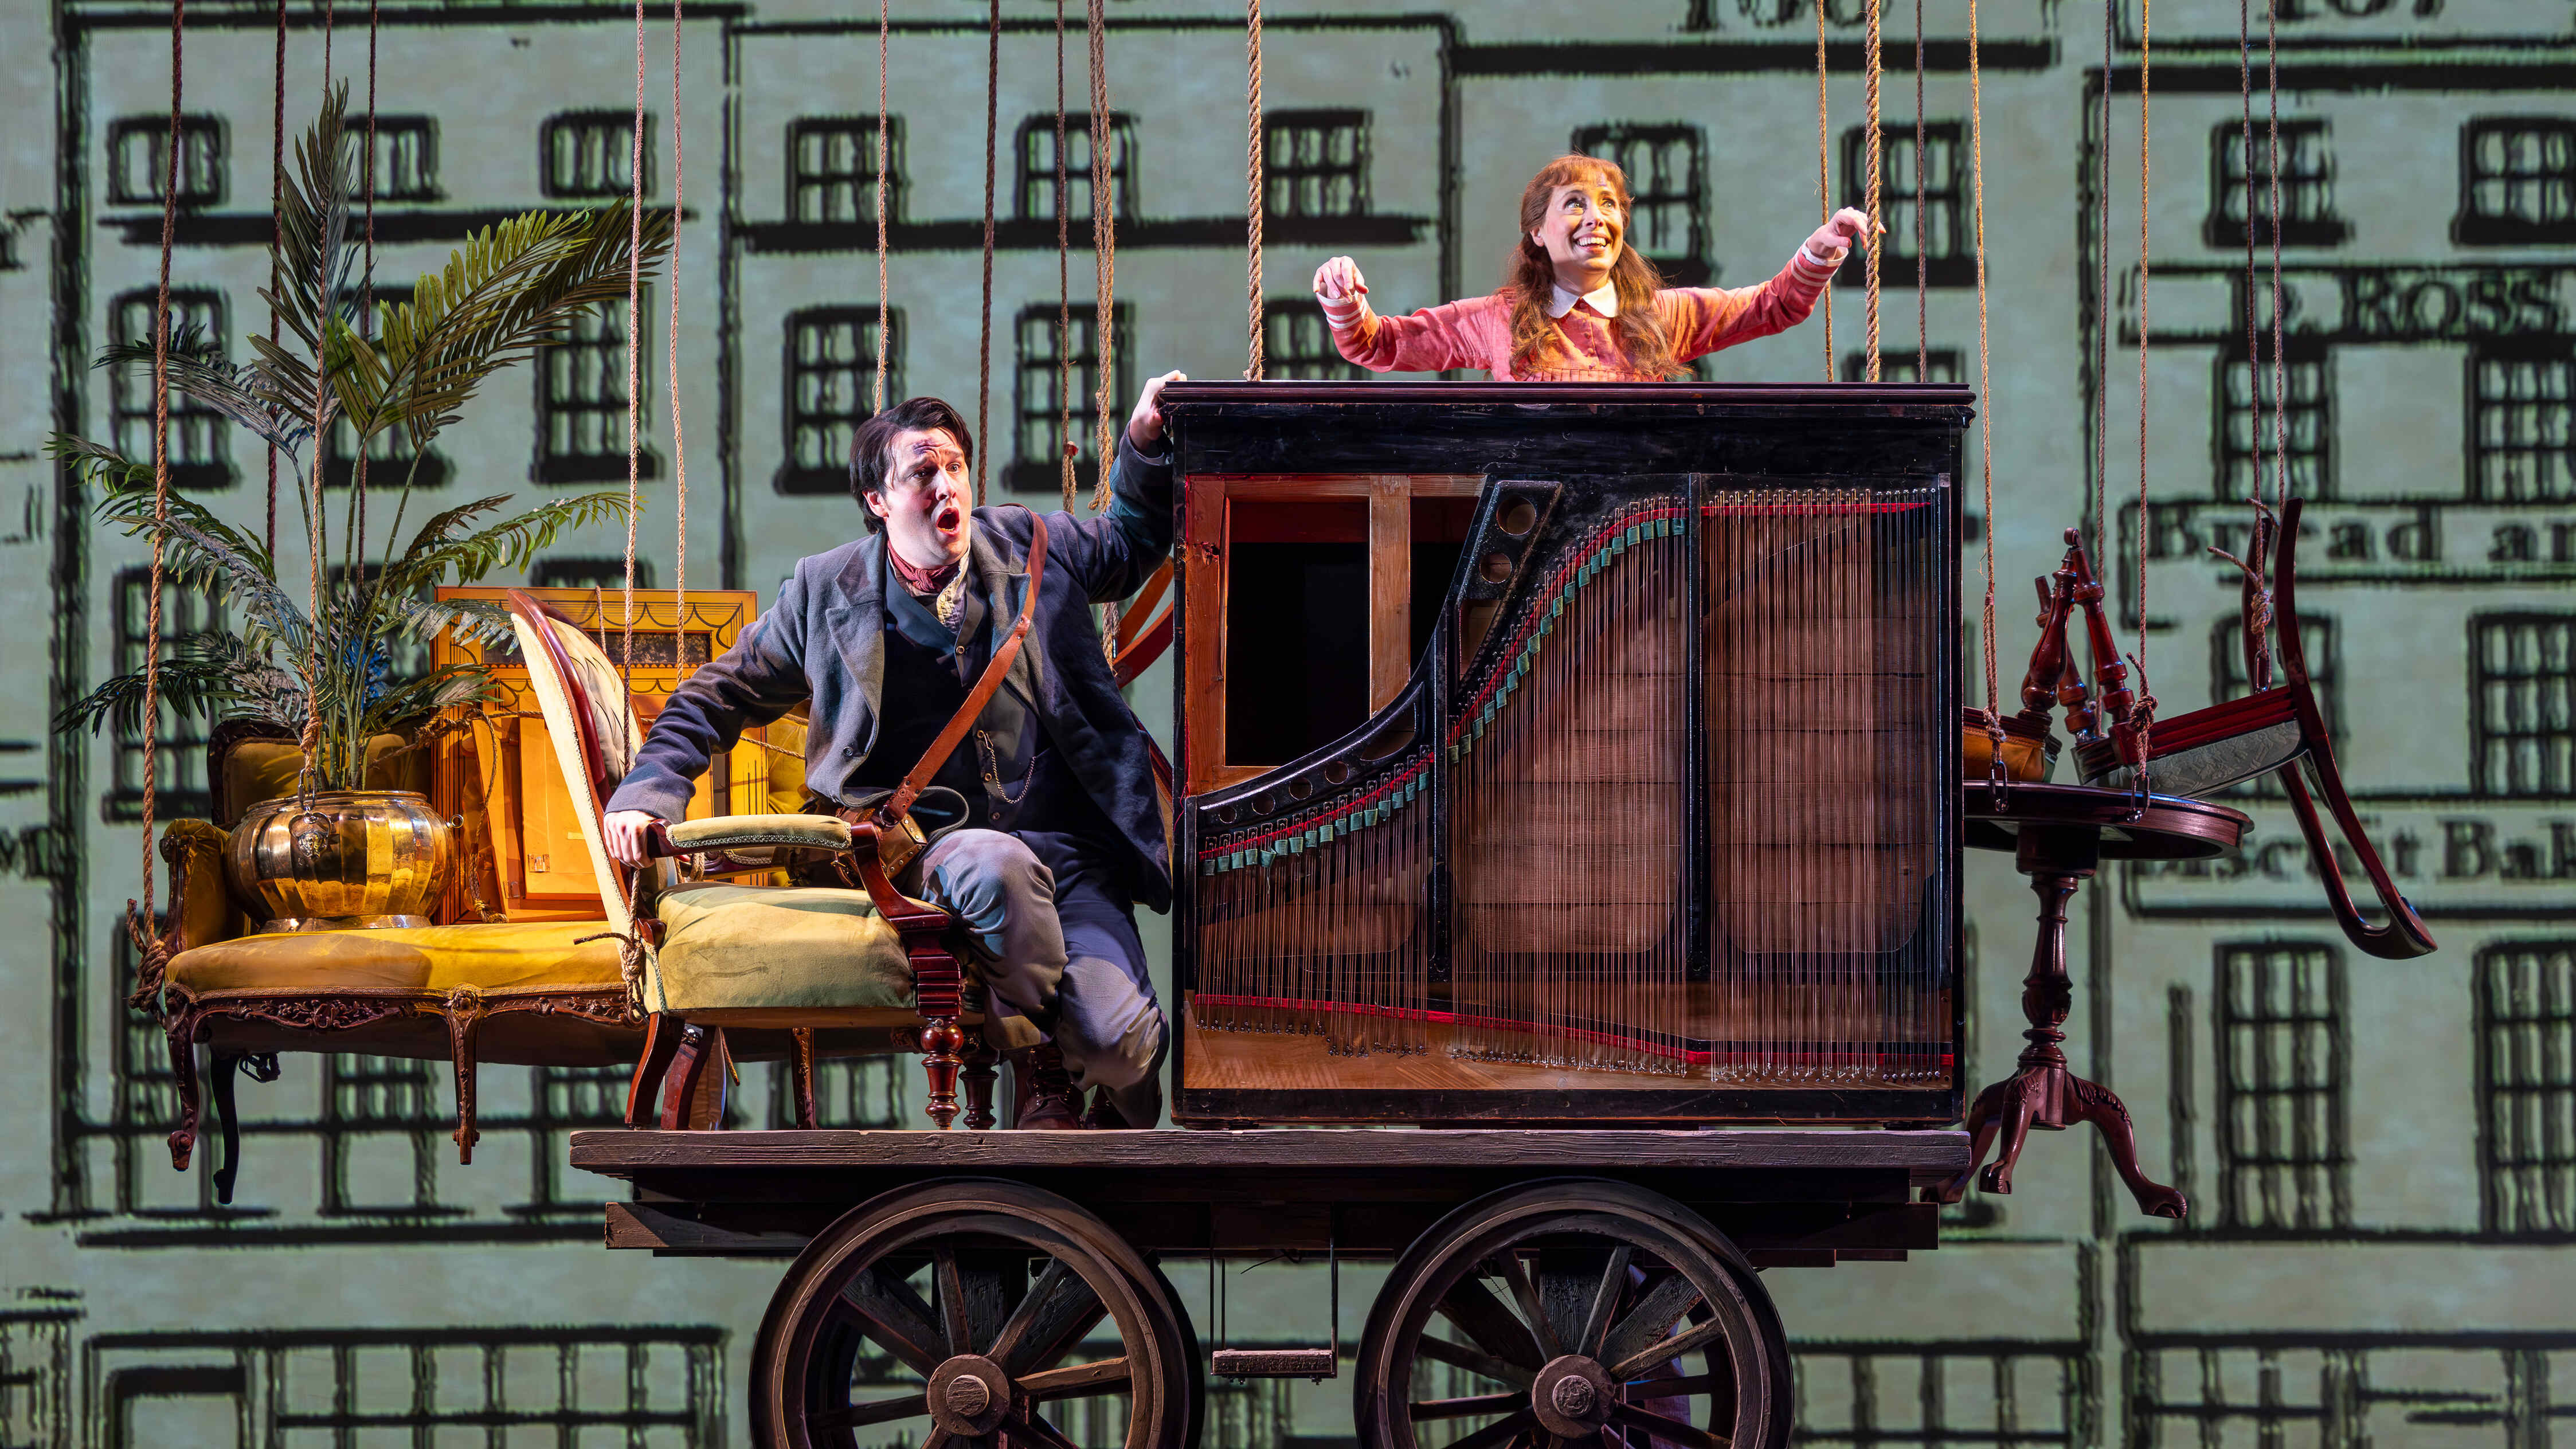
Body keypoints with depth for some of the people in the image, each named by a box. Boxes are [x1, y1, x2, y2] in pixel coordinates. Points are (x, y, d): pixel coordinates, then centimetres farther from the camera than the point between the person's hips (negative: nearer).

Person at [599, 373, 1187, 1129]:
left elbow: (1133, 542, 29)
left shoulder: (1024, 547, 10)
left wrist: (1145, 442, 11)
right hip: (926, 853, -1)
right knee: (998, 867, -41)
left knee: (1122, 1040, -23)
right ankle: (1048, 1053, -14)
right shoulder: (826, 591, 6)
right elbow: (720, 697, 16)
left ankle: (1123, 1111, 16)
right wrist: (649, 789, 2)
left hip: (1067, 854, 2)